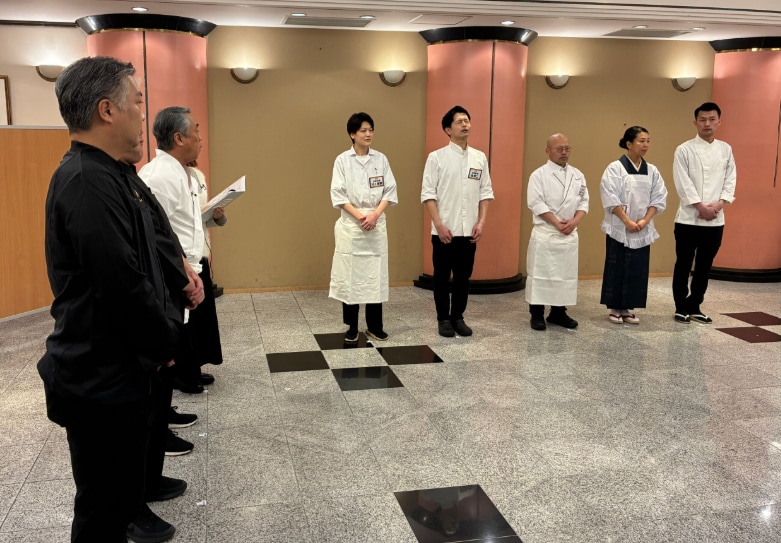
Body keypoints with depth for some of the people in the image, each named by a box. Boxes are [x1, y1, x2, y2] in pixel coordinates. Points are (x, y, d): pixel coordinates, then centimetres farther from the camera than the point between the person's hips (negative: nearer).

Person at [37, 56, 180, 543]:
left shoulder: (100, 174, 10)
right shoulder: (89, 183, -23)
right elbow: (124, 285, -27)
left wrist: (164, 332, 7)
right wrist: (166, 342, -11)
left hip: (108, 373, 10)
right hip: (103, 380, -10)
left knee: (118, 496, 22)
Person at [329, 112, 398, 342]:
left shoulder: (381, 159, 5)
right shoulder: (342, 160, -2)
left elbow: (390, 191, 2)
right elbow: (338, 194, -6)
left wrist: (374, 215, -12)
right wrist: (360, 216, -15)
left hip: (377, 224, 2)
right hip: (351, 225, -2)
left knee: (376, 274, 5)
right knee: (350, 274, 1)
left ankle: (374, 325, 16)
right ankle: (352, 326, 13)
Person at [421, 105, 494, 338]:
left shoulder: (480, 158, 8)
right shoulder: (436, 157, -3)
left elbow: (486, 193, 9)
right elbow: (428, 194, -6)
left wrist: (481, 222, -2)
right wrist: (439, 225, -14)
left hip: (469, 231, 3)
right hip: (444, 231, -3)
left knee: (463, 277, 11)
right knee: (442, 277, 6)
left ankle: (457, 317, 23)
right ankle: (444, 319, 17)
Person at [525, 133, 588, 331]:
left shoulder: (577, 175, 11)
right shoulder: (539, 174, -5)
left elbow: (583, 202, 9)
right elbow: (536, 203, -12)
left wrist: (574, 221, -9)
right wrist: (557, 223, -16)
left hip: (570, 234, 5)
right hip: (545, 233, -5)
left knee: (567, 273, 9)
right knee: (541, 272, -3)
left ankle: (558, 312, 20)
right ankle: (537, 314, 6)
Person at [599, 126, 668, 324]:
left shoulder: (652, 171, 7)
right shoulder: (615, 168, -8)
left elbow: (659, 198, 5)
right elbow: (611, 199, -13)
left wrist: (645, 221, -7)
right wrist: (627, 221, -16)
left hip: (643, 230, 5)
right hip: (619, 228, -5)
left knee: (638, 269, 6)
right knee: (617, 268, 1)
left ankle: (628, 308, 16)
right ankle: (614, 308, 12)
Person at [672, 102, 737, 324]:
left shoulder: (726, 149, 9)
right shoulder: (684, 149, -4)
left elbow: (730, 179, 7)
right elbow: (683, 184, -9)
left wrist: (719, 204, -8)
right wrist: (701, 207, -15)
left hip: (715, 219, 4)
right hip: (689, 218, -4)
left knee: (704, 266, 10)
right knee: (684, 264, 2)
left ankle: (694, 307, 21)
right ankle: (681, 308, 13)